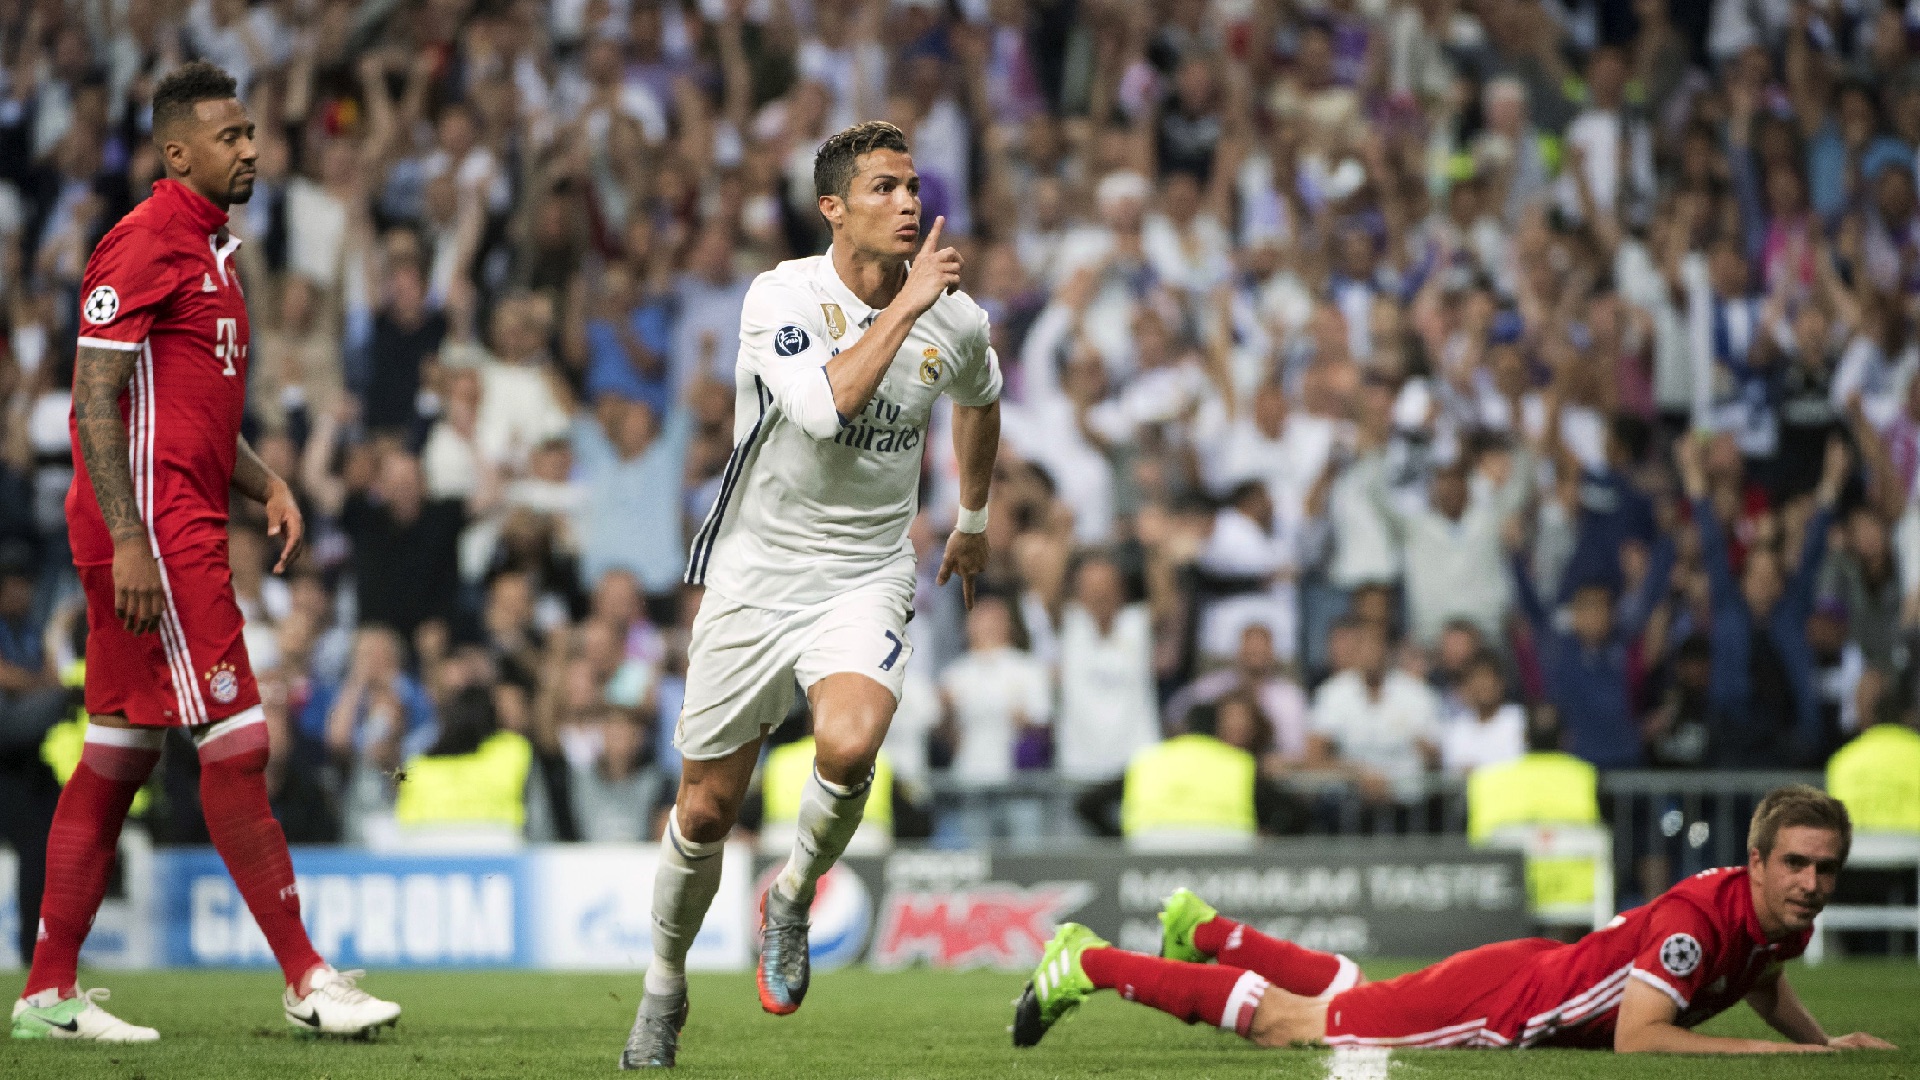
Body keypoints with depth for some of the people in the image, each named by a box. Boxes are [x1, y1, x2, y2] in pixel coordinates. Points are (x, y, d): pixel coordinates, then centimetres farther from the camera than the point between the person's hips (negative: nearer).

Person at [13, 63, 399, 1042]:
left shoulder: (208, 248, 20)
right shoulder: (146, 245, -11)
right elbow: (94, 401, -17)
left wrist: (268, 485, 14)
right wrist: (129, 538, -22)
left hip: (182, 528, 10)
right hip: (151, 529, -10)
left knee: (120, 752, 9)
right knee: (236, 740, -9)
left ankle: (50, 991, 11)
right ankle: (306, 980, -7)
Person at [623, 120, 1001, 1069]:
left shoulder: (956, 321, -1)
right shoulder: (782, 296, -13)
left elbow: (979, 401, 23)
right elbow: (826, 406, -32)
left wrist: (973, 518, 34)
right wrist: (907, 302, -28)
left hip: (866, 577, 1)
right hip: (754, 572, -1)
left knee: (849, 747, -29)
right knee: (706, 809, 5)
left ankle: (792, 898, 1)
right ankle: (665, 987, 30)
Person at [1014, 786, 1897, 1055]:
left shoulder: (1783, 918, -6)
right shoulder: (1698, 918, -34)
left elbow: (1762, 982, 17)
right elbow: (1636, 1036, -40)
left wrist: (1820, 1039, 0)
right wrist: (1781, 1054, -38)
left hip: (1542, 972, 7)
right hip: (1500, 1003, -7)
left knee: (1351, 992, 30)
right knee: (1291, 1022, 6)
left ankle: (1207, 932, 50)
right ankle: (1088, 963, 17)